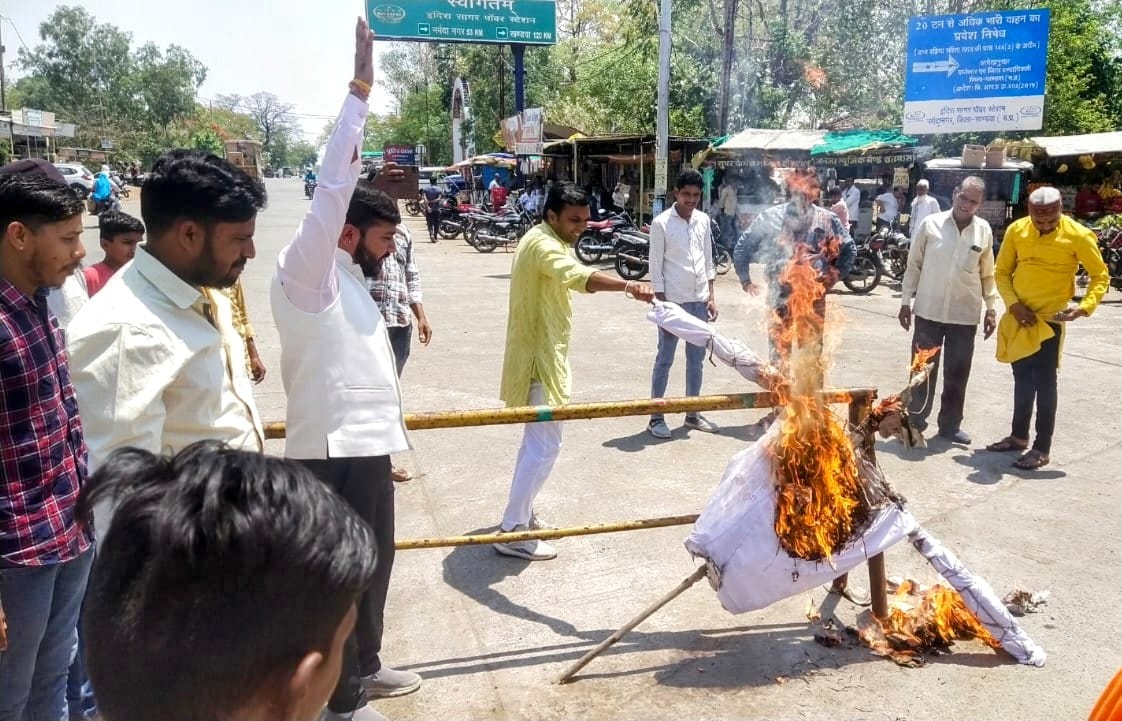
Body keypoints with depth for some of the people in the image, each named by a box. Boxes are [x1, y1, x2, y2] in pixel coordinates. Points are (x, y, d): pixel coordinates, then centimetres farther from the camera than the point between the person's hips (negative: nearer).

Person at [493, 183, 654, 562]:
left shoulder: (549, 240, 13)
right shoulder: (543, 245, -21)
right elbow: (577, 274, -44)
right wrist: (627, 285, -57)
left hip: (543, 352, 11)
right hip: (539, 357, -11)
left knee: (536, 440, 19)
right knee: (545, 445, -10)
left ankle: (522, 513, 31)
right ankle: (512, 532, -4)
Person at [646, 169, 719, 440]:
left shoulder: (703, 221, 8)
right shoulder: (661, 223, -8)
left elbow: (708, 260, 14)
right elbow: (656, 267, -9)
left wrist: (711, 297, 8)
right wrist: (662, 305, -13)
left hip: (699, 300, 6)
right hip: (674, 300, -5)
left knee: (696, 359, 12)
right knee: (664, 360, 1)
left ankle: (693, 414, 24)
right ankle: (656, 417, 9)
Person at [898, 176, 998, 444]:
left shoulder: (984, 231, 2)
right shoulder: (930, 224, -4)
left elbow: (987, 274, 10)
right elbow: (914, 265, 1)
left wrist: (991, 308, 8)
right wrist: (906, 301, 0)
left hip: (965, 315, 2)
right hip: (929, 311, -2)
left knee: (957, 373, 8)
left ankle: (950, 424, 21)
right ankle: (916, 419, 20)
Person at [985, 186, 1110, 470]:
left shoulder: (1078, 236, -11)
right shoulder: (1016, 230, -2)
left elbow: (1101, 275, -3)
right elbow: (1002, 271, 5)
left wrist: (1086, 306, -18)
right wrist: (1014, 304, -8)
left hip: (1050, 320, -4)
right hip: (1019, 318, 4)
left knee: (1044, 382, -2)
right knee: (1022, 378, 15)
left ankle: (1042, 448, 6)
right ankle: (1018, 435, 29)